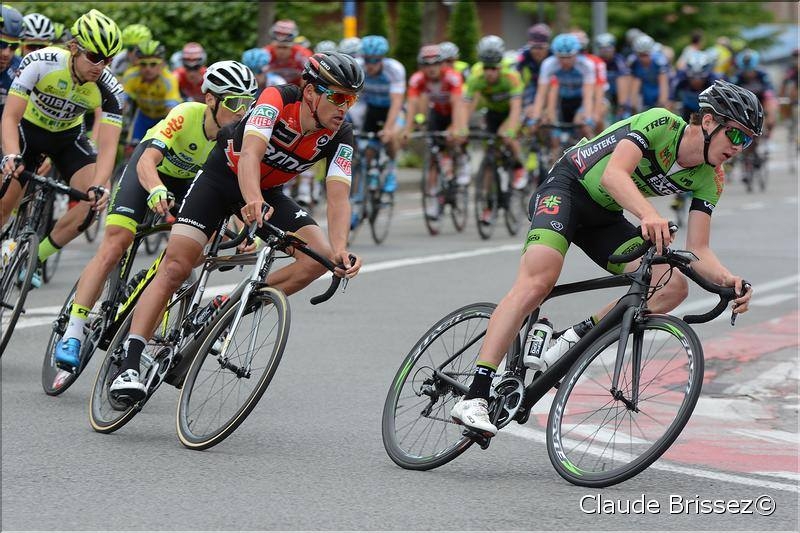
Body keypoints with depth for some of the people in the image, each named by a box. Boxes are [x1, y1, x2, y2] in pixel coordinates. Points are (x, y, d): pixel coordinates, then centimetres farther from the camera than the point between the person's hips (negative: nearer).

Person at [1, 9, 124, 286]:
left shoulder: (110, 90, -27)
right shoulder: (40, 63, -33)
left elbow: (107, 146, -31)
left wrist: (98, 186, -49)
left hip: (69, 136, 1)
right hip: (28, 130, -1)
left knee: (96, 199, -20)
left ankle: (33, 258, -5)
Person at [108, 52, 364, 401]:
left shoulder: (339, 135, -18)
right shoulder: (278, 99, -29)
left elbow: (338, 197, -26)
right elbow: (250, 154, -43)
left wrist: (340, 249, -44)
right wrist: (252, 200, -63)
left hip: (268, 192, 5)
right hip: (223, 176, -5)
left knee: (320, 256, -16)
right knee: (176, 267, -18)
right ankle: (129, 364, -18)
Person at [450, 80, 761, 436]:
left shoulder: (709, 181, -4)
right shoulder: (660, 123, -22)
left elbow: (697, 251, -7)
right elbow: (613, 174, -37)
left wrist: (728, 280, -28)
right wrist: (649, 215, -55)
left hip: (604, 217, 7)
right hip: (566, 188, -7)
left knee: (673, 287, -13)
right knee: (539, 281, -29)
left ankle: (575, 339, -5)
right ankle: (473, 398, -32)